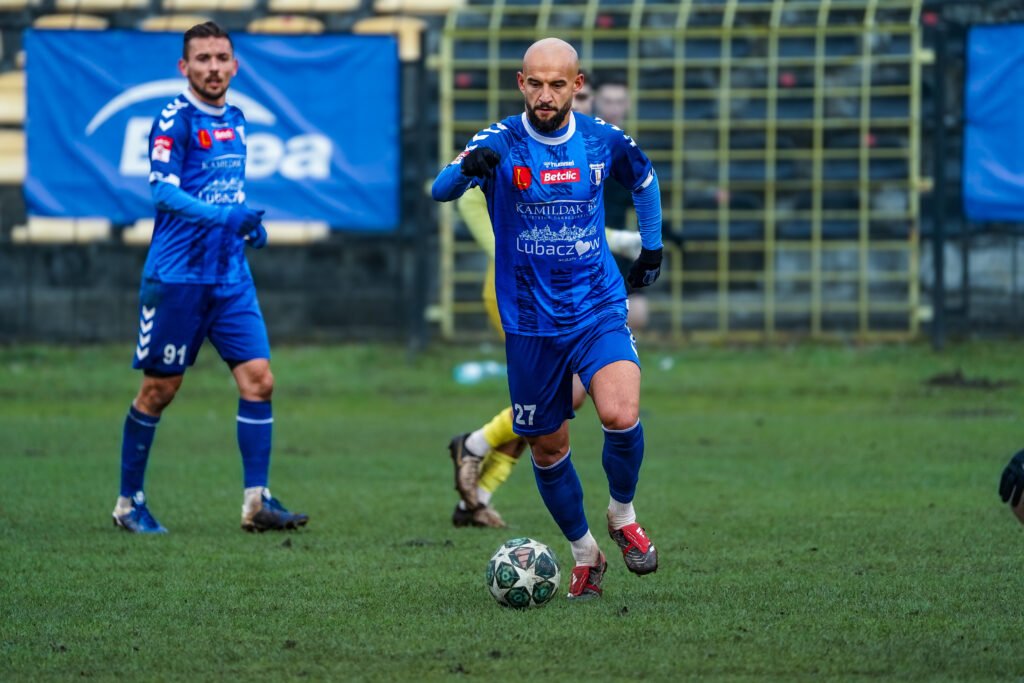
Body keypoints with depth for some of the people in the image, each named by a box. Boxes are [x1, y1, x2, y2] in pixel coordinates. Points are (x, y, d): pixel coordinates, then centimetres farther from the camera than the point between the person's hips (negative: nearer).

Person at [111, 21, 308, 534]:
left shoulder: (235, 121, 12)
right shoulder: (174, 118, -9)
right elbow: (162, 190, -21)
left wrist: (248, 222, 7)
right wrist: (220, 214, -33)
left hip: (231, 276, 6)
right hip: (177, 275, -6)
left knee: (258, 377, -6)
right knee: (159, 390, 2)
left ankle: (256, 501, -3)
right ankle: (129, 502, 15)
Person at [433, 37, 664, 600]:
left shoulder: (604, 142, -1)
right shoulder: (501, 143, -10)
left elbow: (644, 179, 21)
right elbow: (440, 191, -27)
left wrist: (652, 247, 21)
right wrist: (467, 169, -48)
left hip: (599, 309, 0)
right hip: (530, 323, 0)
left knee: (620, 416, -23)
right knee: (547, 449, 8)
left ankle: (622, 515, 5)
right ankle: (584, 554, 30)